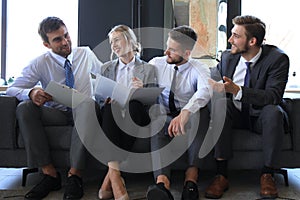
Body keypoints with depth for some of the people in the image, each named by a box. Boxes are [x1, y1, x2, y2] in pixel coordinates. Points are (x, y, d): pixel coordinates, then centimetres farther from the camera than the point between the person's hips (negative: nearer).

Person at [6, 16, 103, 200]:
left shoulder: (86, 54, 5)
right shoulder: (40, 63, -1)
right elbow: (12, 89, -7)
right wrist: (31, 93, -28)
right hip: (55, 114, 1)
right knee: (24, 108, -29)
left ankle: (75, 174, -35)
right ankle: (50, 173, -30)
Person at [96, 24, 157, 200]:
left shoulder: (148, 69, 16)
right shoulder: (106, 68, 24)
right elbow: (98, 96, 15)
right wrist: (107, 98, -8)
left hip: (136, 115, -1)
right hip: (111, 116, 2)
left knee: (133, 103, -36)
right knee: (111, 106, -33)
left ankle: (109, 177, -38)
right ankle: (115, 175, -45)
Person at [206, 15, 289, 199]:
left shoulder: (278, 58, -14)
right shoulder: (228, 57, -2)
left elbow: (274, 96, -24)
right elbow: (211, 80, 7)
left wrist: (237, 90, -36)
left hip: (261, 116, -2)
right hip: (235, 114, 3)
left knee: (273, 111, -34)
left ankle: (267, 174, -19)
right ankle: (221, 174, -28)